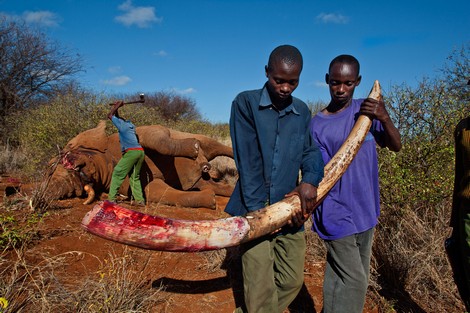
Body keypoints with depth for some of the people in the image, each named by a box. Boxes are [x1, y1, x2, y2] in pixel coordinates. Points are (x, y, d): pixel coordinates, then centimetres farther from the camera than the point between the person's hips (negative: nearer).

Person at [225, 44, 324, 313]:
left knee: (292, 281, 13)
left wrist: (311, 180, -17)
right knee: (261, 291, -2)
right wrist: (257, 209, -17)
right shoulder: (246, 103, -5)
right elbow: (248, 160, -12)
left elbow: (311, 151, 5)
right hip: (255, 209, -5)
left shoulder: (302, 111, 11)